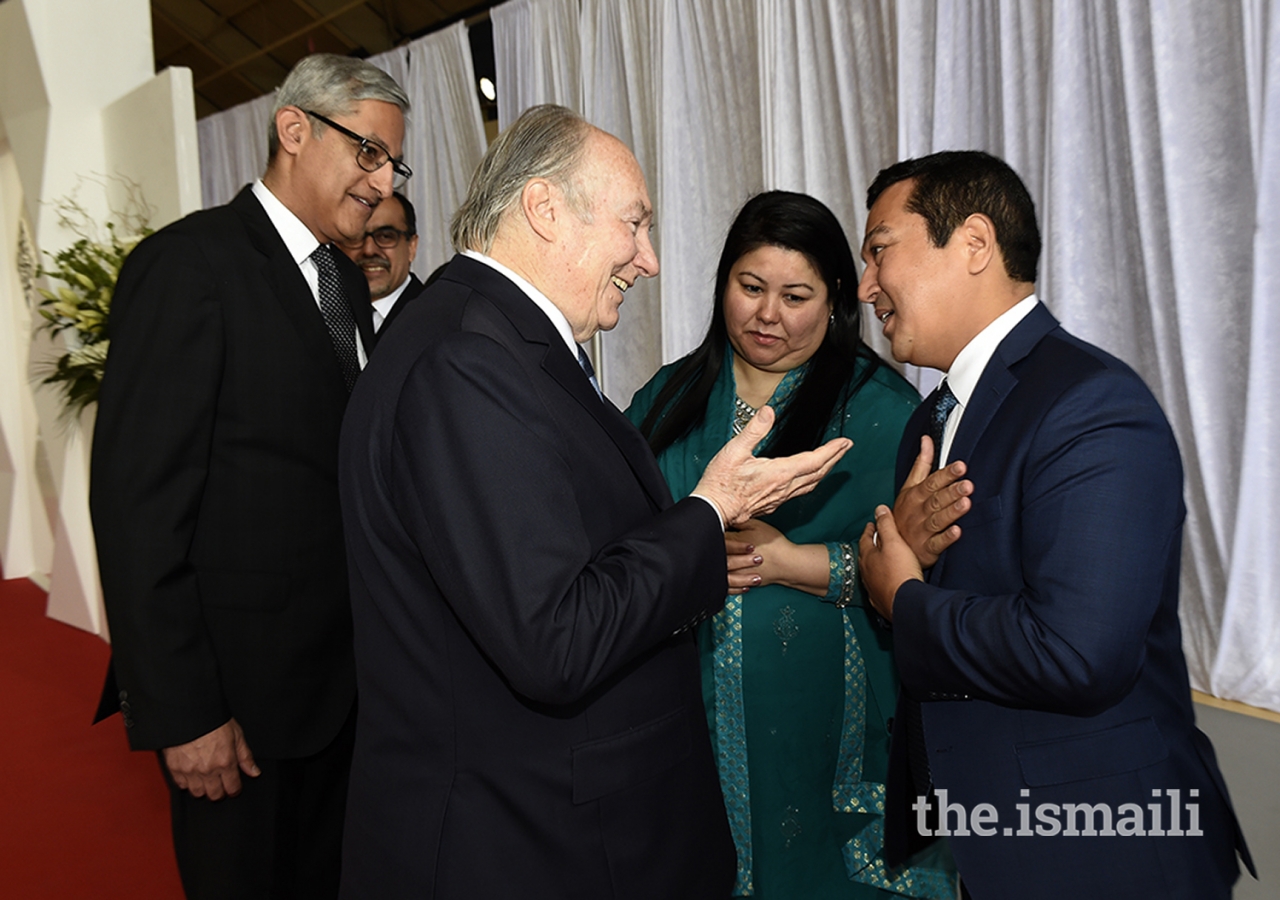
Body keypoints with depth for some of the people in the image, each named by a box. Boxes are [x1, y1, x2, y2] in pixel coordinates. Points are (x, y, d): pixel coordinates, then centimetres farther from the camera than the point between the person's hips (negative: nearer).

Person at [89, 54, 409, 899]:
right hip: (241, 684, -7)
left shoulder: (347, 281, 11)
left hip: (343, 674, 7)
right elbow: (137, 502, -18)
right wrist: (182, 712, -18)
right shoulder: (190, 263, -14)